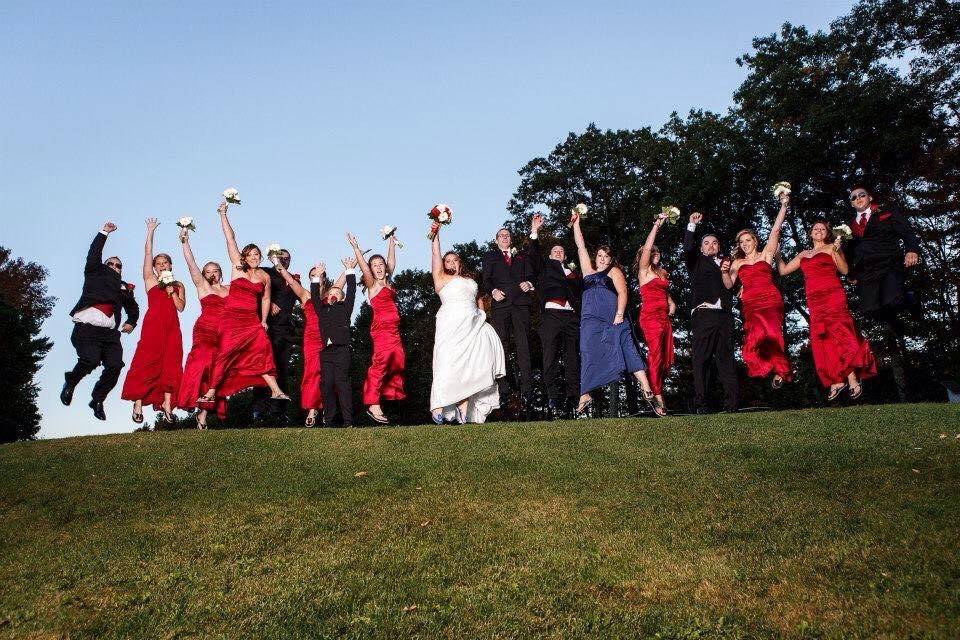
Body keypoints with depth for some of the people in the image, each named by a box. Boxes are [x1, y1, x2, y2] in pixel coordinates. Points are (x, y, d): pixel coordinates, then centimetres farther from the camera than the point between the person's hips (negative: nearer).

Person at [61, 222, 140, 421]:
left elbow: (133, 307, 35)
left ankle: (97, 400, 6)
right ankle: (70, 382, 8)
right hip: (86, 327, -3)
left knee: (115, 365, -14)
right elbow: (93, 255, 8)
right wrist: (104, 233, 9)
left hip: (110, 332, 4)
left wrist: (131, 322, 18)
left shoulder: (124, 287, 26)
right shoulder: (95, 274, 19)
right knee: (90, 360, -24)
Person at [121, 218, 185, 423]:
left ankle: (167, 403, 0)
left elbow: (181, 307, 5)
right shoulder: (150, 281, 11)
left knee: (171, 364, -3)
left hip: (172, 327, 3)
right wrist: (150, 230, 3)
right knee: (146, 362, -9)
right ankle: (138, 404, -8)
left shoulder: (178, 286, 17)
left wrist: (171, 291, -6)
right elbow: (147, 253, 5)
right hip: (153, 325, -3)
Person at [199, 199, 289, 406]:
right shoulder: (238, 266, 3)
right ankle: (211, 392, -2)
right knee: (226, 352, -7)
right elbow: (230, 238, 0)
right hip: (232, 318, -3)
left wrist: (264, 320, 12)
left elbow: (265, 298, 21)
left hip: (252, 320, 3)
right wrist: (223, 214, -3)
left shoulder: (265, 277, 10)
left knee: (262, 351, -5)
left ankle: (275, 390, -5)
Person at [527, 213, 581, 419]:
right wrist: (535, 230, -2)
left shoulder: (573, 272, 30)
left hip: (572, 316, 3)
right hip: (551, 314, -3)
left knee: (573, 358, -2)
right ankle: (553, 400, -13)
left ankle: (572, 399, 0)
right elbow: (533, 254, 5)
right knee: (550, 357, -11)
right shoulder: (546, 266, 23)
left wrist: (574, 275, 9)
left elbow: (580, 291, 21)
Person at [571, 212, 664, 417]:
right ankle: (584, 396, -14)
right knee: (589, 355, -8)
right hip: (591, 320, 3)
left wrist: (619, 315, -12)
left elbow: (623, 293, 2)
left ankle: (647, 390, -19)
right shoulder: (588, 270, 25)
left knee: (627, 350, -13)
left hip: (614, 319, -3)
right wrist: (576, 223, 25)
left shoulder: (614, 272, 15)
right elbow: (580, 247, 25)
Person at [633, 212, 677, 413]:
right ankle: (657, 396, -12)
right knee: (655, 354, -13)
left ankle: (657, 390, 13)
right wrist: (657, 225, -11)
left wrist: (671, 302, 11)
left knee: (667, 358, 2)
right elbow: (646, 248, -11)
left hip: (664, 318, 7)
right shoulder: (644, 270, 2)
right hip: (650, 317, -7)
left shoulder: (663, 272, 21)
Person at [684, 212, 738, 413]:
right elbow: (688, 249, 1)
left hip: (724, 316, 3)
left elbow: (731, 287, 16)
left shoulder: (726, 264, 26)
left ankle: (731, 404, -4)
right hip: (703, 315, -2)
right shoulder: (697, 262, 20)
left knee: (726, 359, -2)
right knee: (701, 359, -9)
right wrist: (692, 225, -3)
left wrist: (726, 272, 0)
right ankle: (700, 404, -13)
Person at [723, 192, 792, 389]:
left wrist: (784, 205, -2)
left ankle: (779, 370, 0)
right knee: (756, 336, -14)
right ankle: (779, 369, 1)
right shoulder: (738, 263, 19)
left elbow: (775, 229, 4)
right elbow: (728, 285, 9)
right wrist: (724, 272, -11)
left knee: (770, 334, -15)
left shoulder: (766, 254, 13)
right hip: (750, 304, 2)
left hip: (770, 300, -2)